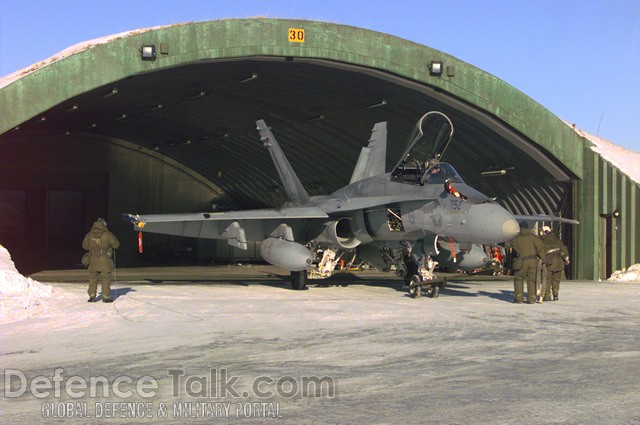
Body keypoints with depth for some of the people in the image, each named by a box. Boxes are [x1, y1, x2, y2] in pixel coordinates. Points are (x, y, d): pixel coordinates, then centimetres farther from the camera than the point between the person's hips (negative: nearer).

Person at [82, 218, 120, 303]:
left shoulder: (89, 235, -1)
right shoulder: (107, 235, -11)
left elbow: (84, 246, 9)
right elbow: (116, 245, -4)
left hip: (93, 261, 3)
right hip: (105, 262, -3)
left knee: (93, 279, 12)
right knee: (106, 279, 4)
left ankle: (92, 296, 11)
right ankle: (106, 297, 3)